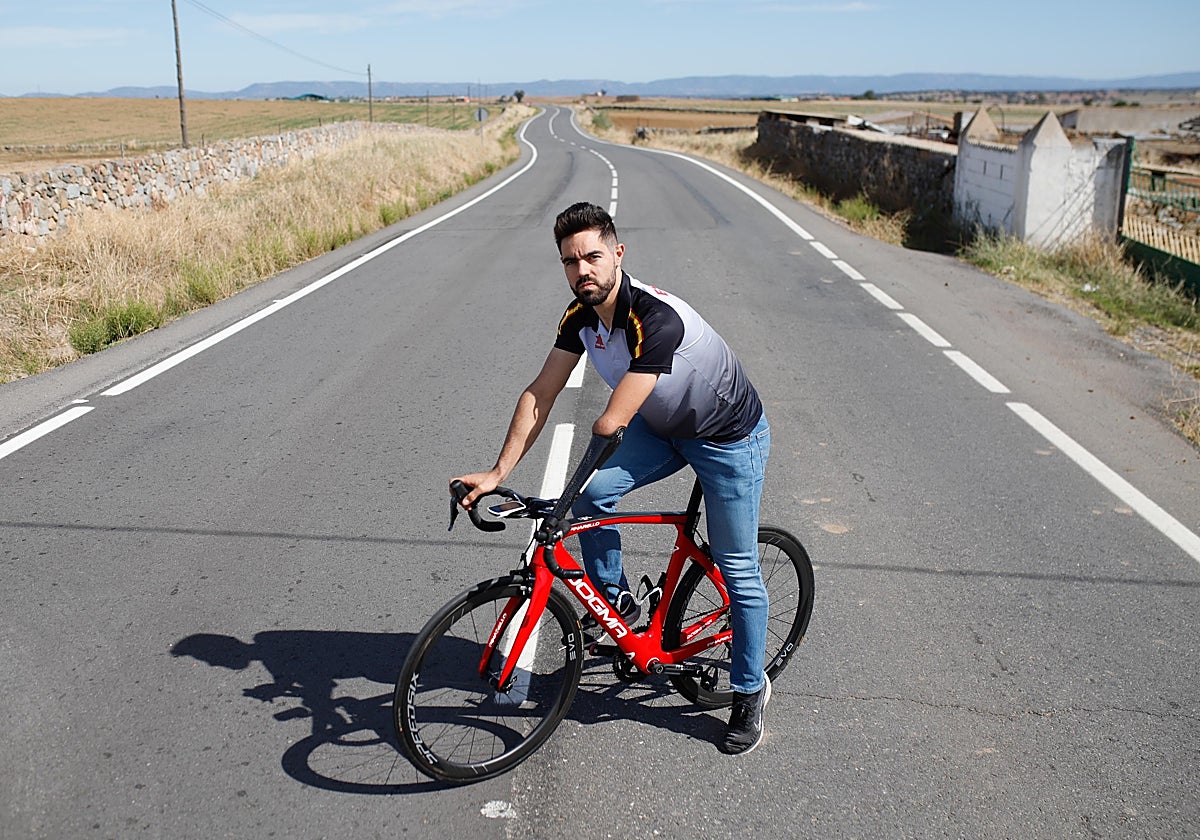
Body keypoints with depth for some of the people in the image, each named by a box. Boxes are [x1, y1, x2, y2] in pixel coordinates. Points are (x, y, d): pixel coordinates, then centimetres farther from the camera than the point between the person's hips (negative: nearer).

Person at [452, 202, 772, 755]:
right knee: (593, 494, -15)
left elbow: (610, 424, -37)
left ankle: (750, 691, 19)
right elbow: (540, 395, -9)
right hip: (663, 428, 7)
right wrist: (497, 474, -15)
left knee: (736, 570, 0)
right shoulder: (580, 315, -11)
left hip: (730, 438, -7)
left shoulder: (657, 319, -36)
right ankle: (616, 602, 9)